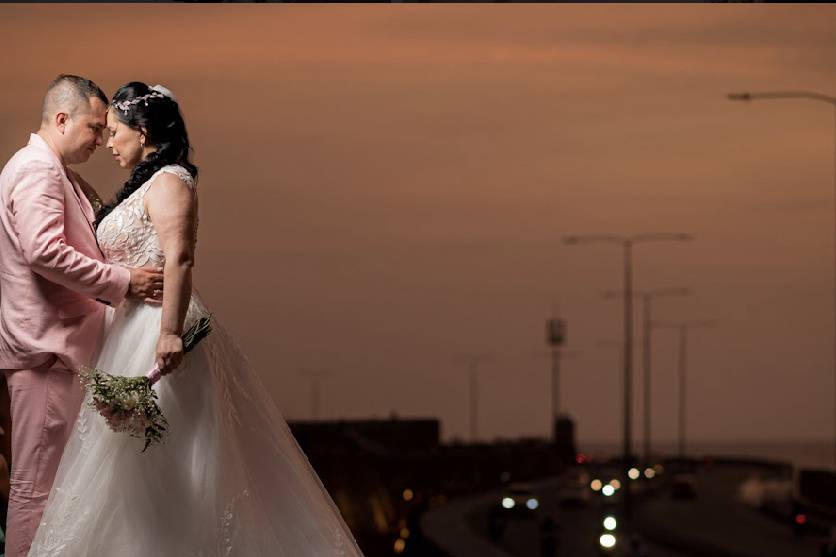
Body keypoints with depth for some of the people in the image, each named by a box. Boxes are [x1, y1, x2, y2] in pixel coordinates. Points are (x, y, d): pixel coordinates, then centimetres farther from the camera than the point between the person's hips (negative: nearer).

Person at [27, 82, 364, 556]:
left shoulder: (169, 182, -12)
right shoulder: (148, 184, 17)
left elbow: (179, 260, -24)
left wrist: (170, 332, -31)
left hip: (158, 332, -10)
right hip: (138, 329, 10)